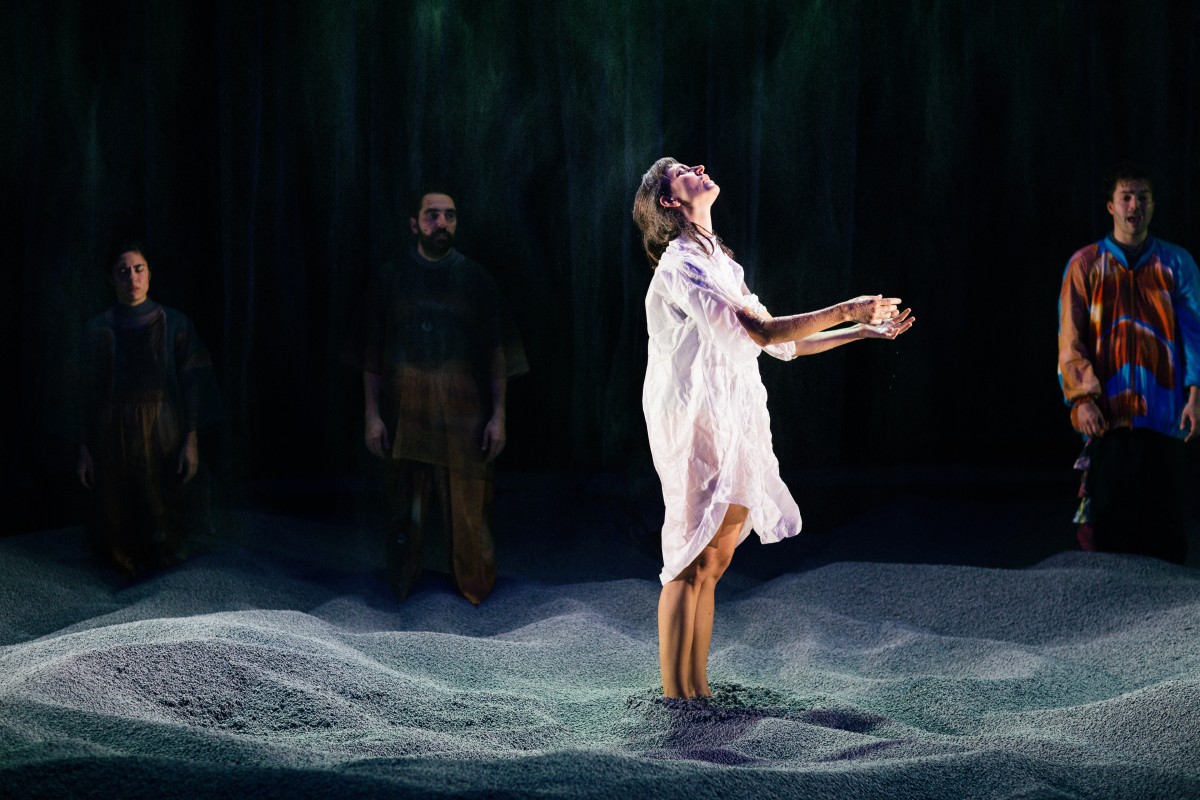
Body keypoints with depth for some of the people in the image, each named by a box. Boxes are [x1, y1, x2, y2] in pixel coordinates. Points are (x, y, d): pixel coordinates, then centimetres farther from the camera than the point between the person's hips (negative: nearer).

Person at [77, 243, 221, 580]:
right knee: (119, 528, 0)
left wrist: (191, 440, -8)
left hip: (162, 436, -2)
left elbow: (193, 386, 0)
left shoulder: (174, 323, 3)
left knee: (164, 525, -3)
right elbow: (89, 393, 9)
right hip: (113, 436, 2)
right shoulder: (97, 329, 8)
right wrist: (84, 448, 3)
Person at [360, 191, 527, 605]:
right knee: (405, 513, 4)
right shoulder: (390, 279, 6)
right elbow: (372, 352, 7)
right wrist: (372, 414, 1)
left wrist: (498, 416, 0)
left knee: (468, 513, -1)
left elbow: (497, 352, 5)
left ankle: (475, 595, 9)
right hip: (404, 415, 1)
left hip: (464, 417, 0)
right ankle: (402, 598, 14)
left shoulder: (476, 280, 5)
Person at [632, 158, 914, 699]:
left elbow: (781, 344, 23)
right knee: (692, 563, -10)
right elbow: (761, 332, -19)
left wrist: (867, 331, 21)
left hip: (730, 426, 9)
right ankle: (676, 699, -8)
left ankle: (696, 694, 10)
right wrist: (845, 311, -15)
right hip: (696, 422, -9)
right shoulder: (680, 265, -11)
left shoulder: (718, 264, 20)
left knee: (710, 563, 7)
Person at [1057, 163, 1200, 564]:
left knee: (1164, 517, 0)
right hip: (1108, 414, -1)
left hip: (1164, 413, 1)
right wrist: (1083, 399, -7)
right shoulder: (1085, 264, 7)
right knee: (1107, 514, -4)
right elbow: (1071, 339, 4)